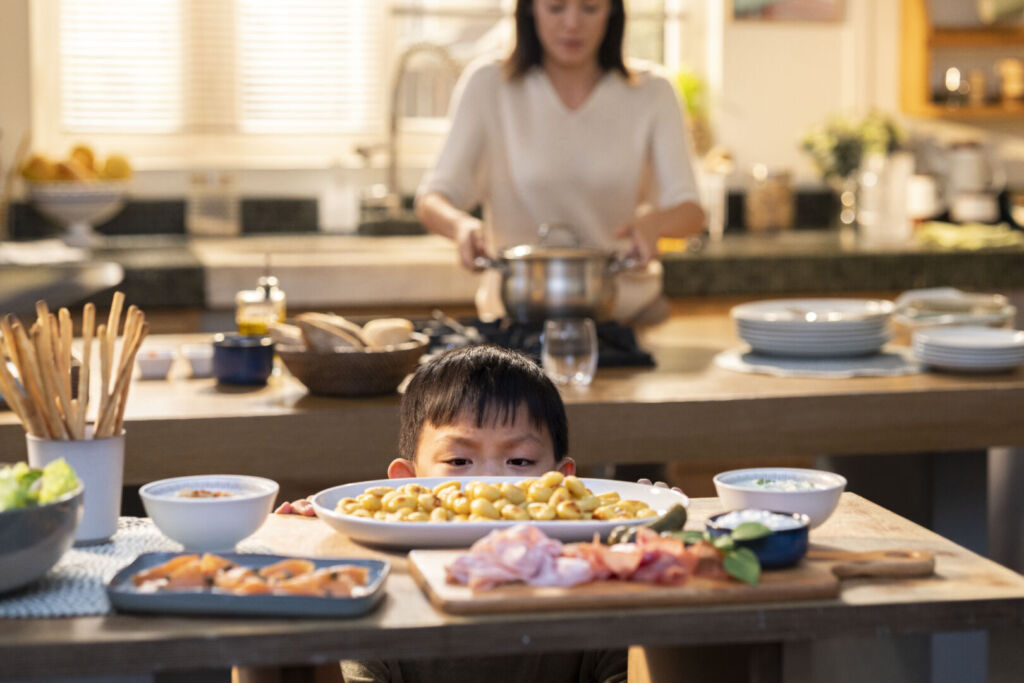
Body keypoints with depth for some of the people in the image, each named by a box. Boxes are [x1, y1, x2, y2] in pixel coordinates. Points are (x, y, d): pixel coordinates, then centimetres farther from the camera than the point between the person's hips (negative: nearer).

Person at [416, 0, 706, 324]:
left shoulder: (650, 93, 5)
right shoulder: (488, 86, 2)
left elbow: (690, 211, -2)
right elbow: (432, 200, -2)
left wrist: (654, 222, -26)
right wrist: (461, 224, -26)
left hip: (627, 312, 1)